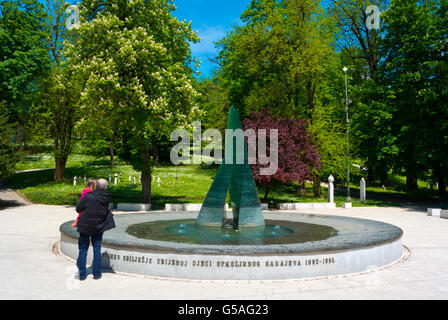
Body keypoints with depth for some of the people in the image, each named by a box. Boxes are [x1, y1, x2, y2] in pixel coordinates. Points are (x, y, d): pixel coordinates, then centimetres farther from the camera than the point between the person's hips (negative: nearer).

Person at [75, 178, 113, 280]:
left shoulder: (88, 196, -19)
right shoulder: (107, 198, -9)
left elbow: (78, 208, -8)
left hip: (85, 226, -2)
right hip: (99, 227, 2)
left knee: (83, 249, 11)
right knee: (97, 249, 13)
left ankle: (82, 274, 15)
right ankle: (96, 273, 15)